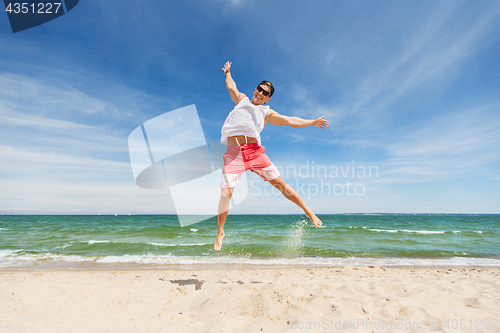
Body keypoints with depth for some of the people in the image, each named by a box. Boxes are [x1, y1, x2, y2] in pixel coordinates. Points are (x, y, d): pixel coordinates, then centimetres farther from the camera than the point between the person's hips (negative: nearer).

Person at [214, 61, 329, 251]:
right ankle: (220, 232, 10)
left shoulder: (267, 113, 19)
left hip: (254, 151, 0)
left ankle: (309, 212, 11)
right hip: (233, 152, 0)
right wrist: (227, 72, 56)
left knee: (280, 184, -4)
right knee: (226, 192, -11)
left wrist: (313, 122, 15)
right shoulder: (242, 99, 24)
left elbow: (290, 121, 17)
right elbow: (230, 86, 40)